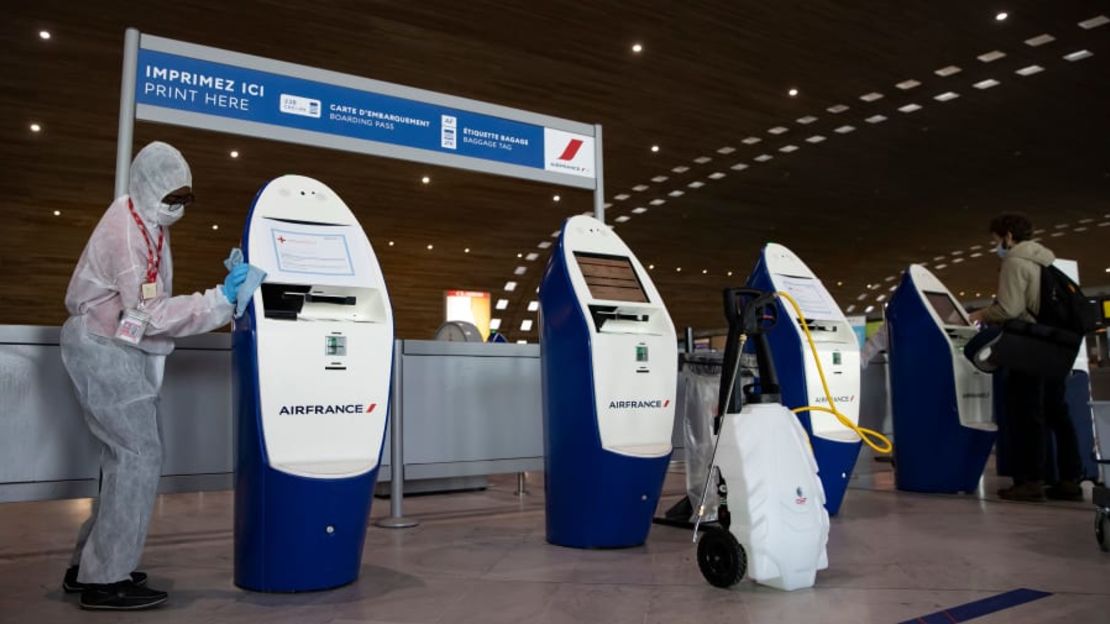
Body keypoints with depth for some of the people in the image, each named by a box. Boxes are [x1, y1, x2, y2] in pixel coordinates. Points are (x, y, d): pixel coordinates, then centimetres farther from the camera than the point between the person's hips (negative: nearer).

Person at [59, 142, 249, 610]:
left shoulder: (145, 221, 9)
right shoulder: (126, 233, -22)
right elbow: (151, 316, -26)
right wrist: (220, 301, -30)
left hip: (121, 351, 10)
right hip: (105, 352, -10)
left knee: (124, 457, 12)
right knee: (140, 455, -11)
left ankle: (89, 565, 21)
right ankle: (104, 580, -3)